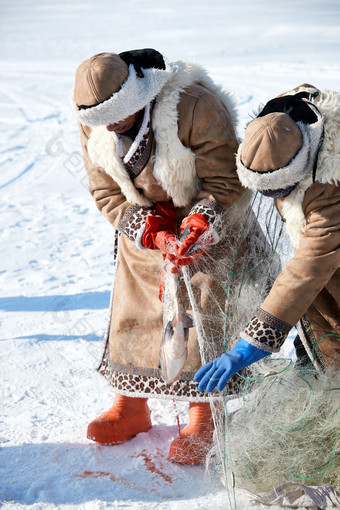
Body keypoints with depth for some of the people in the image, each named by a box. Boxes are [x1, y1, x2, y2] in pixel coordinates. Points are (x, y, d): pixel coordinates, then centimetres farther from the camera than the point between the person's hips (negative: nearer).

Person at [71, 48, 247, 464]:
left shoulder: (196, 107, -30)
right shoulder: (92, 124, -13)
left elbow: (224, 182, -22)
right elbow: (106, 193, -8)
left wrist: (196, 230, -33)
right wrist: (153, 231, -23)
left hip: (208, 220, -4)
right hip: (142, 226, 5)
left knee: (201, 315, -7)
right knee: (133, 310, 7)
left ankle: (202, 418, 9)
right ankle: (131, 405, 25)